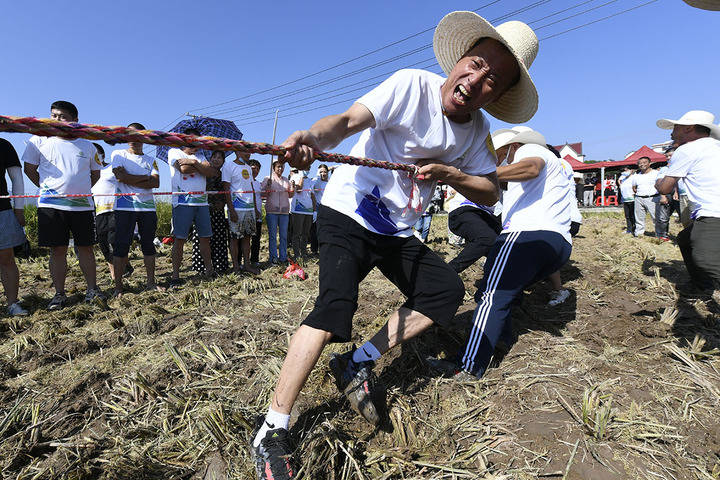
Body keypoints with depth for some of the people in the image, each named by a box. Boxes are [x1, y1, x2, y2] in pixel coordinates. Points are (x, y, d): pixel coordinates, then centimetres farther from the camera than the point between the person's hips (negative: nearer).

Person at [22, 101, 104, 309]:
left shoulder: (87, 146, 9)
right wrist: (47, 189, 7)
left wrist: (81, 190, 12)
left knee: (85, 247, 5)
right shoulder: (39, 141, 6)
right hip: (51, 205, -1)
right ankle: (59, 294, 12)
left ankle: (92, 289, 15)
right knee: (58, 250, 2)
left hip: (82, 205, 1)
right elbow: (29, 169, 12)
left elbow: (95, 173, 20)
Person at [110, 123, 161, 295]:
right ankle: (118, 286, 2)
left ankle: (150, 282, 13)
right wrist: (146, 177, -4)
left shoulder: (150, 160, 14)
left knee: (148, 244, 6)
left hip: (148, 206, 3)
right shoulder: (118, 154, 8)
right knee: (122, 245, -4)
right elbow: (120, 177, -9)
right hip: (125, 207, -3)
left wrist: (130, 179, -8)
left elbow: (156, 183, -2)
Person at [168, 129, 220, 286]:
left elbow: (211, 173, 3)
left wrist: (194, 163, -7)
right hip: (182, 201, -5)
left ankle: (209, 270, 15)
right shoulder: (174, 152, 10)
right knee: (180, 238, -4)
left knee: (205, 237, 7)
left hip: (202, 202, 5)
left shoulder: (200, 157, 23)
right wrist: (200, 166, 3)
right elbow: (183, 168, -10)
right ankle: (175, 275, 1)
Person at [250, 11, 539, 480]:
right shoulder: (413, 84, -14)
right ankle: (271, 433, -7)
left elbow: (490, 193, 4)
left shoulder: (476, 130, 4)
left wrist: (449, 172, -14)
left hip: (398, 232, 7)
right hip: (348, 215, -6)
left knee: (447, 290, 1)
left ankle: (358, 363, 8)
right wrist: (313, 136, -49)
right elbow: (348, 120, -27)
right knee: (335, 308, -23)